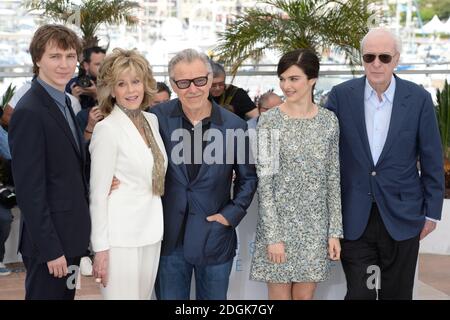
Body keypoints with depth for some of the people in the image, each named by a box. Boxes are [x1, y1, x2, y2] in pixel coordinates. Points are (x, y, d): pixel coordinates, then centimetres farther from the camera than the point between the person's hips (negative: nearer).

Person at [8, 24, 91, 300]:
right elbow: (30, 190, -20)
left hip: (70, 236, 9)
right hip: (48, 241, -8)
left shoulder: (63, 103, 11)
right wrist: (51, 249, -19)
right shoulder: (29, 112, -18)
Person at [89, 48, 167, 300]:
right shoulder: (107, 129, -12)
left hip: (151, 232, 7)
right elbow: (98, 194, -12)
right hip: (121, 236, -6)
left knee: (144, 295, 14)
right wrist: (101, 248, -14)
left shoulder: (152, 120, 7)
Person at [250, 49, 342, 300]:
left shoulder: (329, 121, 2)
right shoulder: (269, 121, -7)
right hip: (278, 221, -2)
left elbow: (333, 179, 5)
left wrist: (335, 231, 1)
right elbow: (264, 182, -8)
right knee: (280, 295, 7)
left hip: (316, 224, 2)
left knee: (305, 295, 11)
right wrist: (273, 235, -12)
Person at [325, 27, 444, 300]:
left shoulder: (419, 99, -4)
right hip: (354, 217, 0)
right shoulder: (341, 95, -2)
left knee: (397, 293, 11)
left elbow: (432, 161, 1)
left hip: (402, 216, 0)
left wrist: (432, 212, 2)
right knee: (359, 292, 2)